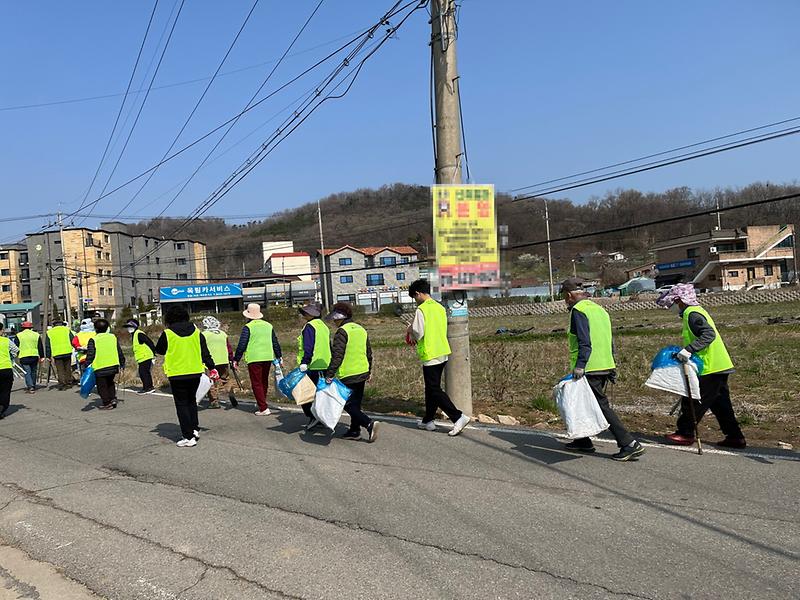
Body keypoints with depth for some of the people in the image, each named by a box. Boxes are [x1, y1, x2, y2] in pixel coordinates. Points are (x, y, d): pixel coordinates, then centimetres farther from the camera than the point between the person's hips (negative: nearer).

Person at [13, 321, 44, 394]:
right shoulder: (36, 335, 8)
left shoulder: (19, 335, 2)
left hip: (24, 357, -2)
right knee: (33, 372, 12)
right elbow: (40, 347, 8)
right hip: (34, 356, 2)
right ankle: (33, 387, 18)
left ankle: (30, 387, -17)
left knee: (27, 372, -4)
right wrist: (42, 357, 12)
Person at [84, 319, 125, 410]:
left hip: (100, 368, -5)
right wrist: (122, 363, 23)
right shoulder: (113, 337, 8)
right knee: (110, 383, 24)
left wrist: (87, 367, -4)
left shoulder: (93, 340, -7)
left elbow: (90, 355, -10)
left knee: (102, 386, 6)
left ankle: (107, 403, 5)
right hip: (113, 366, 5)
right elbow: (119, 352, 13)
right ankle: (113, 398, 14)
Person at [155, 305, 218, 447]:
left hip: (177, 374, -4)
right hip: (195, 372, 4)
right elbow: (205, 352, 4)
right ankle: (195, 429, 22)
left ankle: (189, 437, 0)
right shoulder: (196, 332, 1)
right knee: (191, 401, 22)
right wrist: (211, 367, 13)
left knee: (182, 404, 3)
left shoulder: (167, 334, -8)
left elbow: (158, 350, 7)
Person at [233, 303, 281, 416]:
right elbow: (275, 343, 14)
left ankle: (264, 408, -8)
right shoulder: (268, 325, 11)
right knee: (264, 382, 20)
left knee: (257, 384, -2)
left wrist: (236, 359, -1)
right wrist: (279, 357, 22)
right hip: (268, 358, 6)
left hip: (254, 359, -6)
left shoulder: (248, 327, -7)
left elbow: (241, 345, -9)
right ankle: (261, 402, 33)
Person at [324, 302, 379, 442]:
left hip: (347, 376, -8)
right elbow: (369, 353, 18)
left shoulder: (342, 332, -13)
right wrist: (369, 371, 26)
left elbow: (337, 356, -21)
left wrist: (329, 374, -19)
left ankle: (369, 424, -14)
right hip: (362, 373, 8)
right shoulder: (361, 330, 12)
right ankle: (354, 431, 22)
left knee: (348, 404, -1)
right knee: (356, 403, 16)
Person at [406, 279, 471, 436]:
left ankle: (458, 417, -9)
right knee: (431, 388, 18)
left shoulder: (422, 309, -14)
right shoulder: (440, 307, 10)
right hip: (443, 352, 8)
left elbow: (418, 333, -19)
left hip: (430, 355, -8)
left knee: (435, 391, -2)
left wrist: (411, 331, 4)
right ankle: (428, 420, 26)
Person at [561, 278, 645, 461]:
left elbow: (584, 343, -22)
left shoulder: (578, 311, -11)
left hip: (589, 369, -10)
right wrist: (612, 366, 23)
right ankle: (583, 440, 29)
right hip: (606, 367, 10)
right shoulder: (600, 309, 17)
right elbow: (610, 342, 19)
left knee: (602, 406, -6)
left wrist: (579, 366, -25)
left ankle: (629, 444, -7)